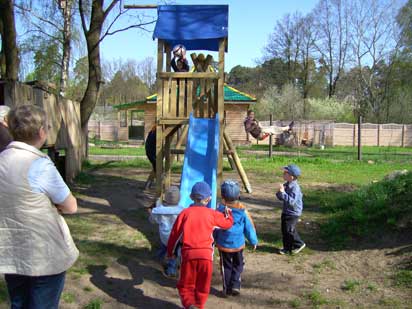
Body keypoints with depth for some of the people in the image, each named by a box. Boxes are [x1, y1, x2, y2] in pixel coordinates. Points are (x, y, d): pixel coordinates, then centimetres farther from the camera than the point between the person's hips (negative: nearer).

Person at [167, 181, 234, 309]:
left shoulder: (185, 213, 3)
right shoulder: (212, 214, 4)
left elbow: (175, 234, 7)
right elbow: (228, 222, 17)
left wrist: (170, 252, 21)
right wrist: (228, 212, 38)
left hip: (188, 253, 0)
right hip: (206, 254, 0)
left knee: (186, 284, 13)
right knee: (203, 285, 17)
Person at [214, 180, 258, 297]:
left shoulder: (219, 209, -13)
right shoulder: (242, 210, -13)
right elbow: (249, 227, -4)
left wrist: (213, 239, 12)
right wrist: (253, 241, 10)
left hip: (223, 244, 0)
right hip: (238, 244, 0)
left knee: (226, 266, 14)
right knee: (237, 265, 19)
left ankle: (227, 288, 15)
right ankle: (235, 285, 8)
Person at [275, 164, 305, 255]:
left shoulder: (295, 187, -23)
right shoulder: (286, 185, 3)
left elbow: (292, 201, -32)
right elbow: (281, 198, 10)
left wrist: (283, 193, -35)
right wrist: (279, 193, -12)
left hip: (293, 213, -8)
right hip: (285, 212, 9)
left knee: (289, 230, -4)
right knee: (284, 230, 11)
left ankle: (299, 244, 17)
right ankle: (287, 247, 23)